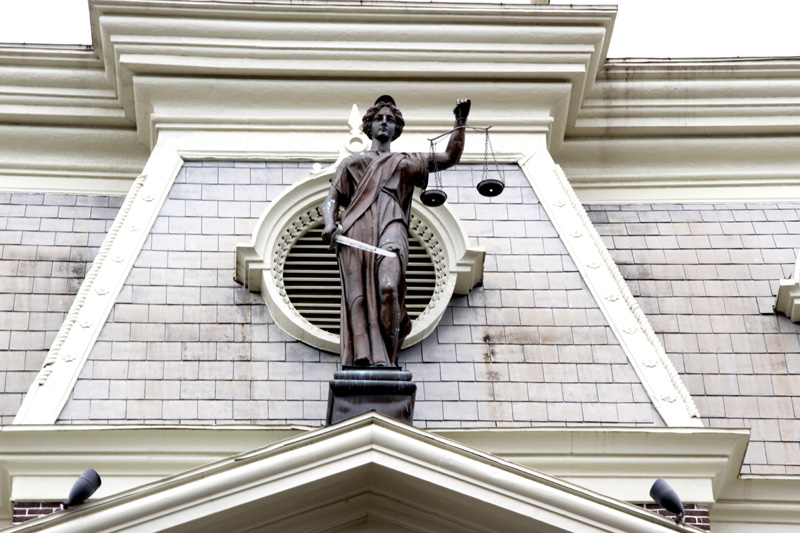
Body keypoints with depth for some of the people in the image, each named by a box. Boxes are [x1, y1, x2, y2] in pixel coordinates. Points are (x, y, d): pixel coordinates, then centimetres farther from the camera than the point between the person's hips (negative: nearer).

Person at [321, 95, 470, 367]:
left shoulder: (407, 163, 33)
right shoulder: (352, 162, 31)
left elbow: (450, 157, 26)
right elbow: (331, 199, 20)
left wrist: (460, 121, 14)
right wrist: (329, 224, -2)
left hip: (391, 227, -1)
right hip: (356, 230, 1)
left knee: (388, 288, -27)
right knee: (359, 297, -17)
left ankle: (386, 359, -25)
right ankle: (364, 358, -28)